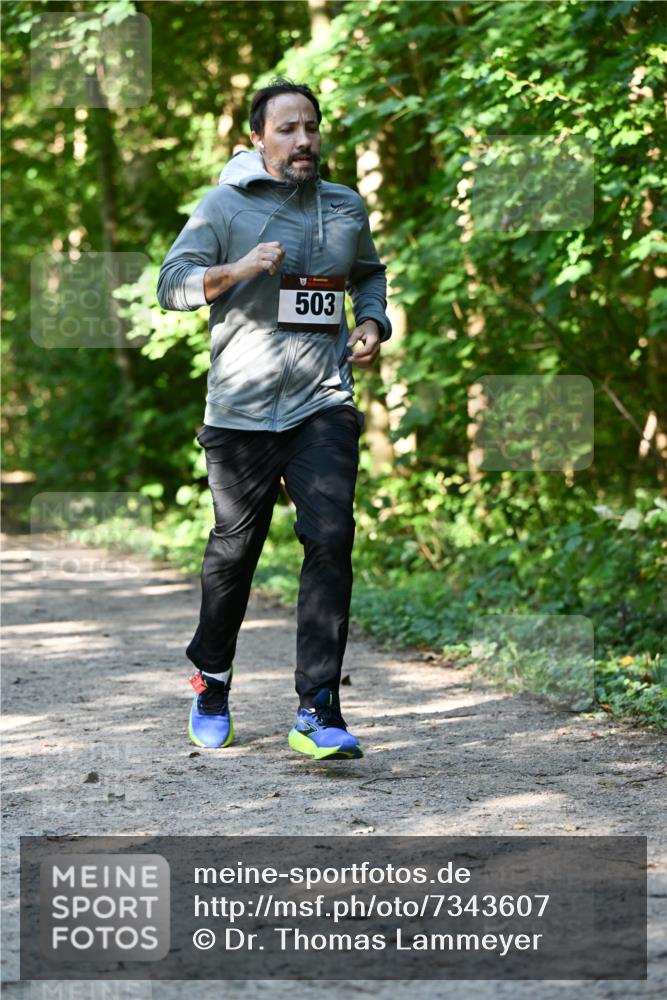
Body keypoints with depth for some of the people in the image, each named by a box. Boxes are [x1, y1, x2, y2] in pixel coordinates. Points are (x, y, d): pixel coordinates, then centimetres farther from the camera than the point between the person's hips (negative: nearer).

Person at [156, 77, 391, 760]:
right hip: (242, 411, -2)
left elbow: (369, 273, 30)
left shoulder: (346, 208, 12)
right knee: (233, 550, 9)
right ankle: (212, 682, 33)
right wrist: (236, 270, -27)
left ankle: (318, 711, -14)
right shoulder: (225, 206, -2)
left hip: (324, 405, 2)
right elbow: (172, 285, -10)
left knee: (330, 540, -14)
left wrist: (373, 323, 11)